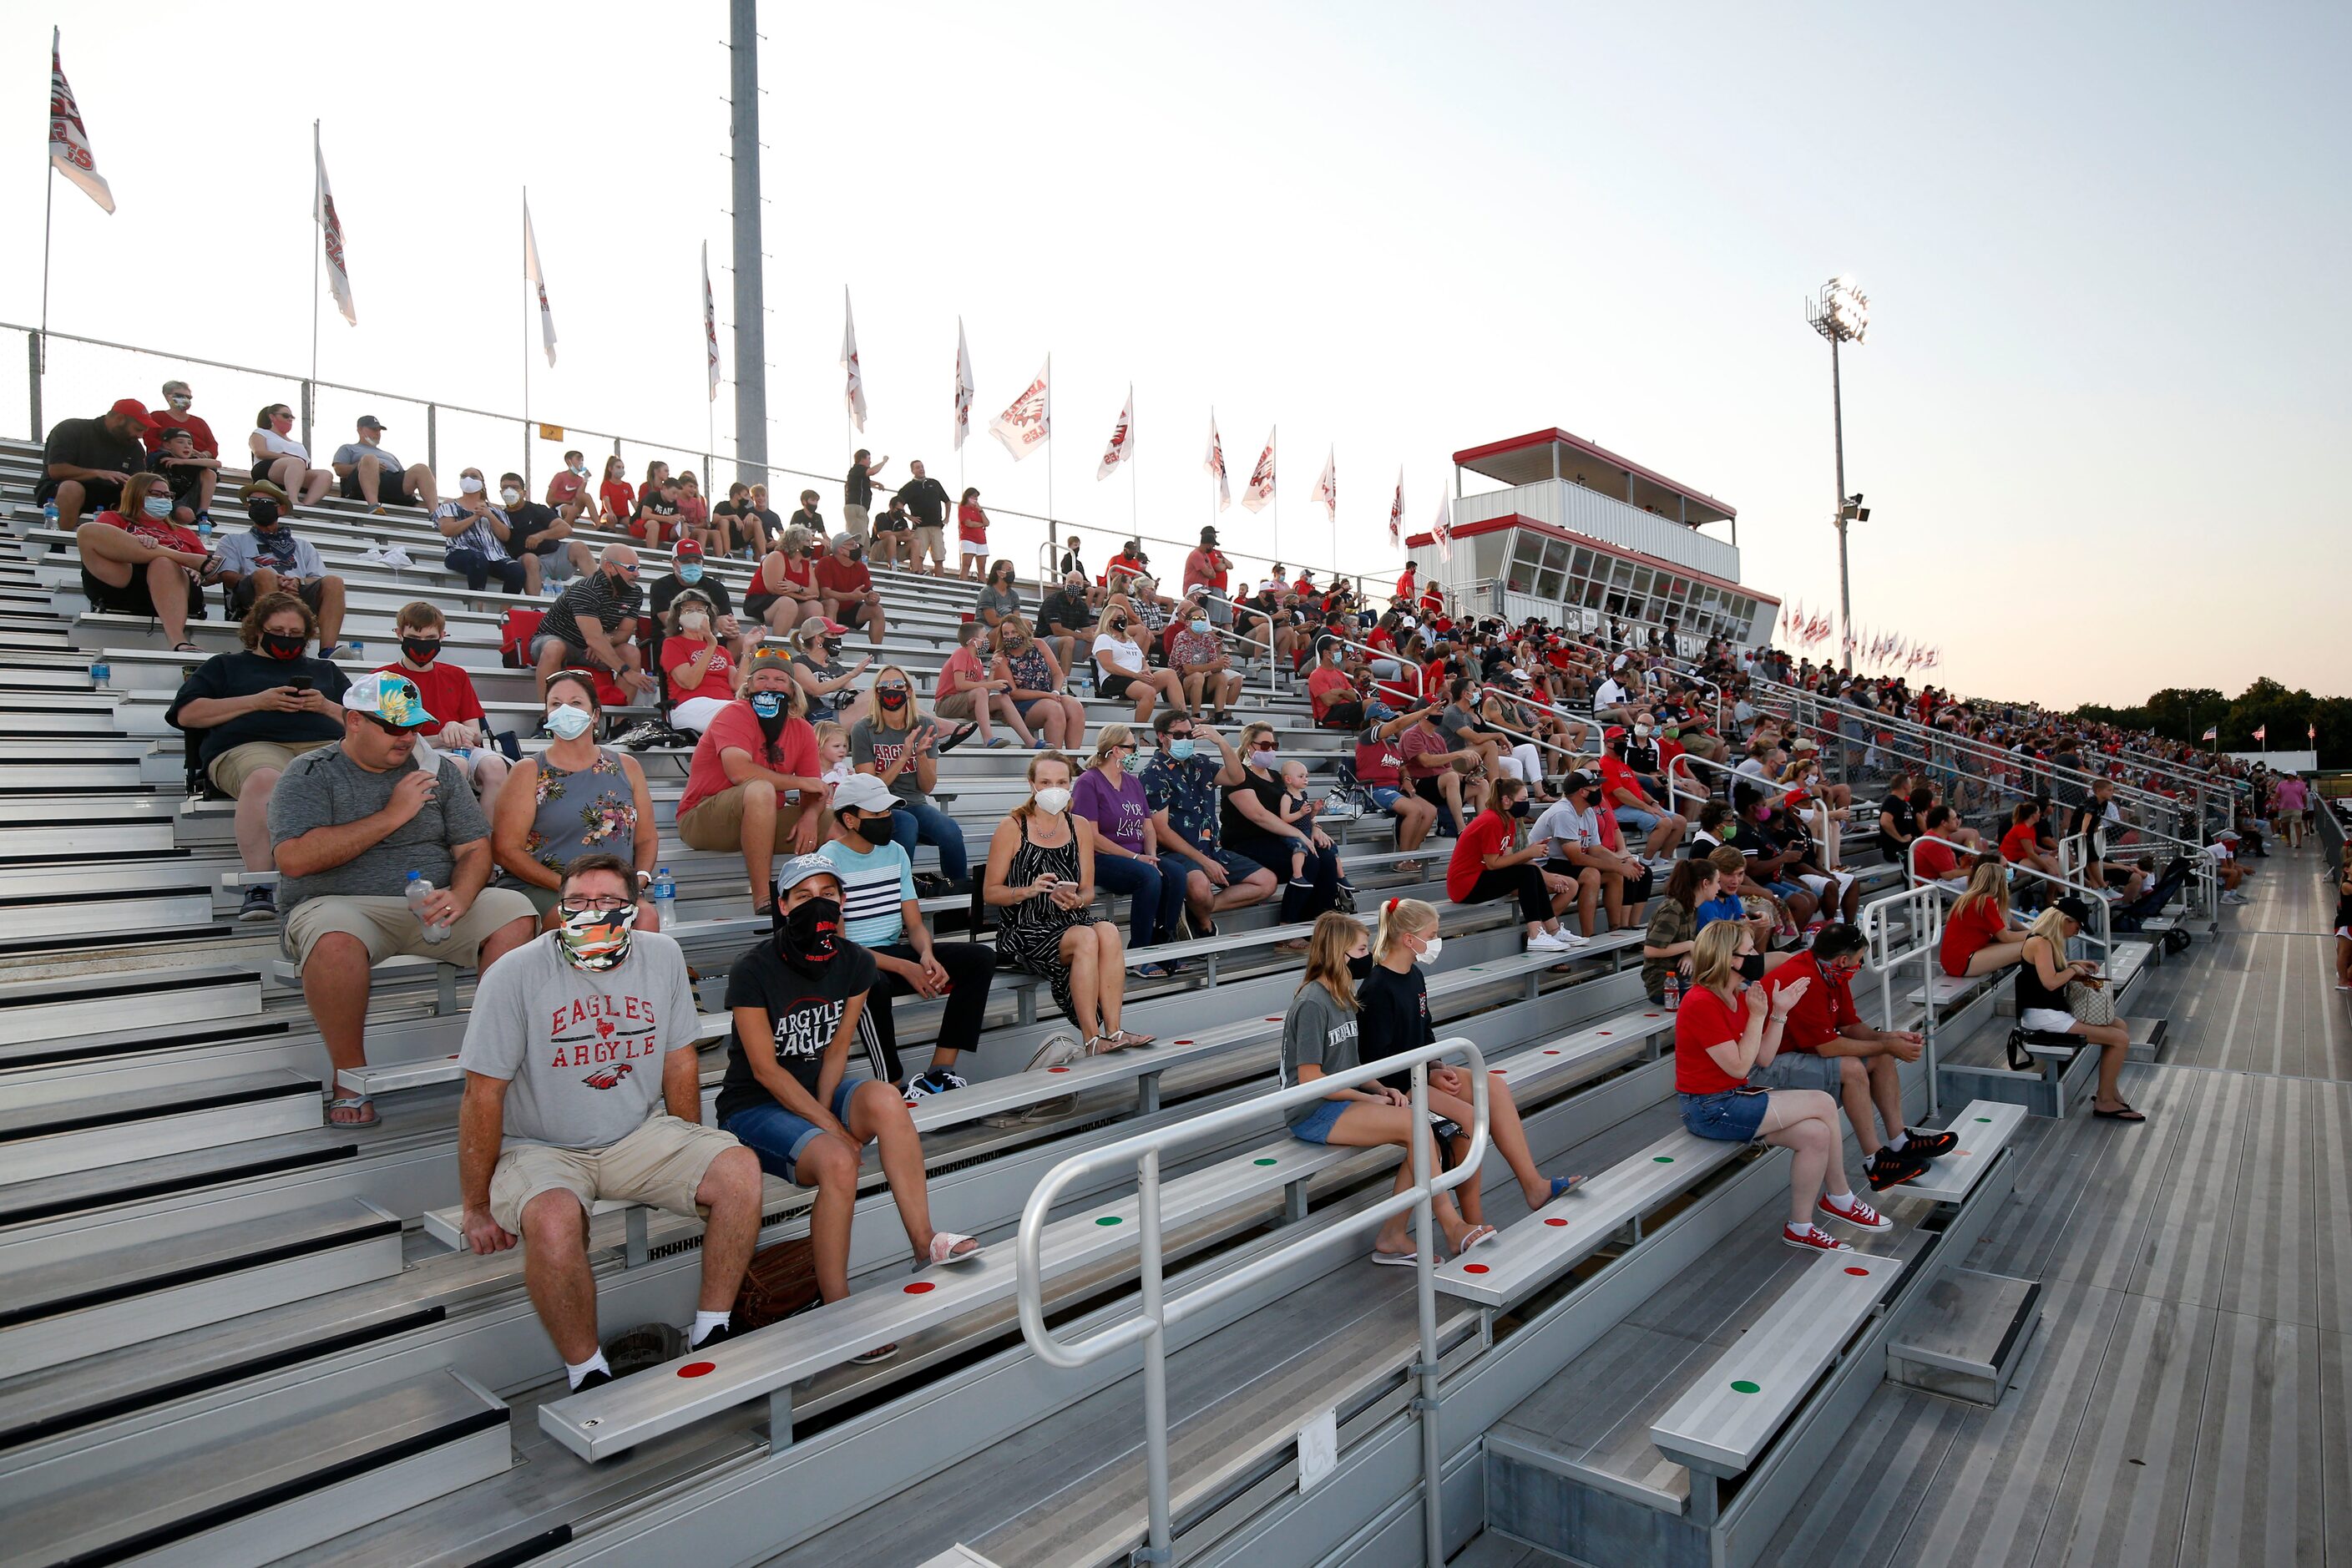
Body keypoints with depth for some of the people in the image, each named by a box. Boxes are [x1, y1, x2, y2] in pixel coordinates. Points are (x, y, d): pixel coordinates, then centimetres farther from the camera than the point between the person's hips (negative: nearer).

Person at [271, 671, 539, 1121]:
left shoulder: (438, 770, 14)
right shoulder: (310, 774, 4)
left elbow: (475, 849, 9)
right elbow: (294, 859, -12)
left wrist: (459, 897, -14)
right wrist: (393, 815, -11)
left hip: (434, 905, 3)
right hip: (342, 905, -3)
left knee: (514, 913, -24)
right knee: (334, 939, -37)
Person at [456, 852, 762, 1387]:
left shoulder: (663, 957, -2)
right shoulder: (515, 975, -13)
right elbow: (483, 1095, -9)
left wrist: (690, 1159, 11)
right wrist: (477, 1209, -5)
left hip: (640, 1134, 3)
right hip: (541, 1148, -3)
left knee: (740, 1169, -21)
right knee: (553, 1220, -35)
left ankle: (711, 1334, -5)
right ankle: (587, 1374, -12)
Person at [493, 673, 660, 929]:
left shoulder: (626, 767, 16)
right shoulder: (528, 771, 7)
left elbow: (647, 839, 17)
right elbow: (505, 849, -1)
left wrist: (638, 879, -5)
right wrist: (568, 886, -14)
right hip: (538, 890, -2)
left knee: (647, 916, -31)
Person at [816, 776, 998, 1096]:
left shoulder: (896, 852, 11)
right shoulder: (829, 860, -9)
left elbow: (915, 924, 10)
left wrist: (927, 955, -15)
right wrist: (905, 968, -23)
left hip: (896, 951, 7)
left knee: (981, 957, -13)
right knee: (872, 981, -41)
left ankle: (939, 1071, -18)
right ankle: (896, 1085, -25)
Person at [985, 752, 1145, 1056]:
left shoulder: (1080, 826, 11)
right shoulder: (1012, 828, -1)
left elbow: (1088, 891, 12)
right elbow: (990, 892, -2)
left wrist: (1075, 900, -12)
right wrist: (1029, 890, -20)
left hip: (1071, 920, 4)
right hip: (1025, 929, -4)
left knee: (1109, 931, -30)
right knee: (1086, 938, -33)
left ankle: (1113, 1031, -31)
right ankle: (1092, 1040, -30)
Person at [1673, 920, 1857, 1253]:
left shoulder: (1738, 997, 8)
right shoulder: (1701, 1003, -20)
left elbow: (1764, 1059, 7)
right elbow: (1739, 1066, -19)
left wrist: (1779, 1012, -1)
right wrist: (1757, 1015, -14)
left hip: (1734, 1097, 9)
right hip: (1709, 1109, -9)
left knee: (1816, 1133, -9)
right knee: (1823, 1104, -10)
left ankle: (1800, 1227, 8)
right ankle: (1840, 1198, 10)